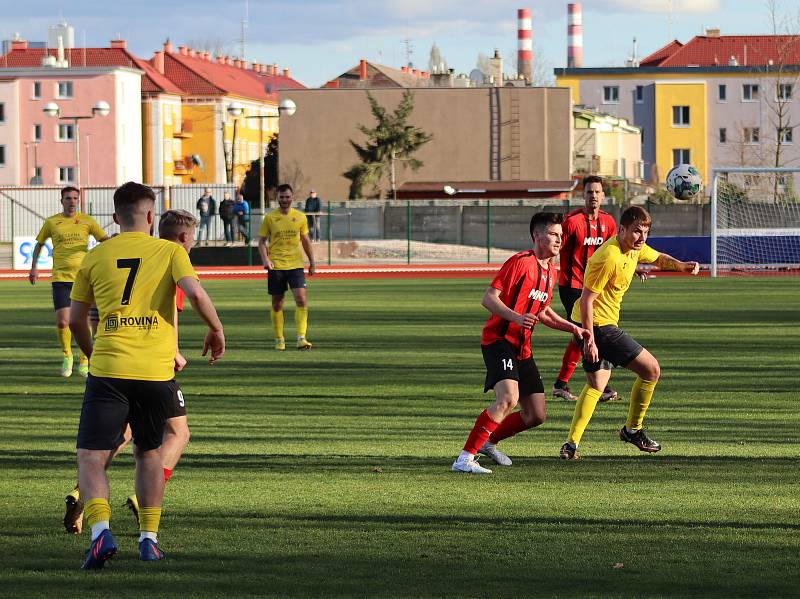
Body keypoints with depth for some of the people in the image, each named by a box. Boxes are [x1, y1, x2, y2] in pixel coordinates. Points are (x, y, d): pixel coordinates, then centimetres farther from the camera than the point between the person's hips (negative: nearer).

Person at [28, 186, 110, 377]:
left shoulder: (86, 221, 5)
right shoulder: (51, 222, 6)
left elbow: (104, 239, 2)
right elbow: (39, 243, 19)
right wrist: (34, 267, 13)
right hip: (60, 277, 0)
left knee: (84, 321, 1)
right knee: (62, 322, -9)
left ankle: (84, 361, 19)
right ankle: (67, 355, 18)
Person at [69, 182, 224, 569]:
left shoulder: (95, 257, 9)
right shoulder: (169, 251, 5)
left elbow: (75, 319, 13)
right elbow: (195, 293, -11)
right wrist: (216, 329, 6)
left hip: (108, 369, -1)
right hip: (156, 373, 1)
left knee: (91, 456, -1)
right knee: (149, 453, 20)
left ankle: (101, 531, -24)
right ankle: (148, 538, 15)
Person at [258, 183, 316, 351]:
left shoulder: (300, 217, 7)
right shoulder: (270, 218, 2)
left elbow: (305, 241, 15)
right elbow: (262, 241, 4)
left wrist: (312, 263, 15)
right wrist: (265, 259, -12)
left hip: (295, 265, 1)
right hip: (276, 266, -1)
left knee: (301, 300, -14)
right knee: (277, 304, 5)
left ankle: (301, 338, -15)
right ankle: (279, 340, 15)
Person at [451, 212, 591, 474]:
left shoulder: (551, 271, 16)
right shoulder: (520, 262, -11)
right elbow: (488, 298, -16)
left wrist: (571, 327, 18)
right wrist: (517, 317, -30)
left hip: (522, 348, 9)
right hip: (499, 340, -9)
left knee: (535, 416, 7)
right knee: (508, 398, -29)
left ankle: (488, 442, 29)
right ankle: (465, 458, -28)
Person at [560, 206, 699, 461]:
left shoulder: (635, 248, 6)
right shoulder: (609, 257, -24)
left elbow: (658, 258, 27)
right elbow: (587, 299, -23)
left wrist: (680, 265, 7)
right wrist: (589, 339, -25)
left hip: (598, 324, 10)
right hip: (599, 325, -10)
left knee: (596, 386, 17)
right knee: (651, 369, -3)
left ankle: (571, 445, 13)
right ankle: (633, 430, 10)